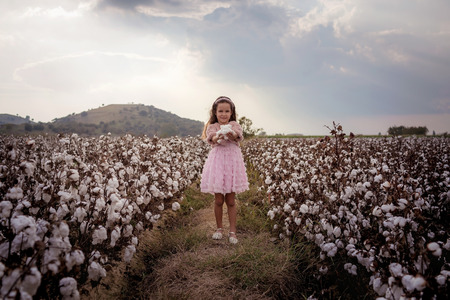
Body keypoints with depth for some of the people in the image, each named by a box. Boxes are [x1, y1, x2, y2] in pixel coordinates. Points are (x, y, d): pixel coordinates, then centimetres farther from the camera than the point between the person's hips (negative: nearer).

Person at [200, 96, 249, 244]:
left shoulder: (234, 125, 5)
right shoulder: (212, 127, 5)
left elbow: (237, 136, -18)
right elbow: (212, 138, -18)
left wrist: (231, 134, -43)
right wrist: (218, 137, -43)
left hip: (232, 161, 0)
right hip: (217, 162, 0)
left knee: (231, 200, 4)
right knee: (218, 200, 5)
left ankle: (232, 231, 14)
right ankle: (219, 228, 25)